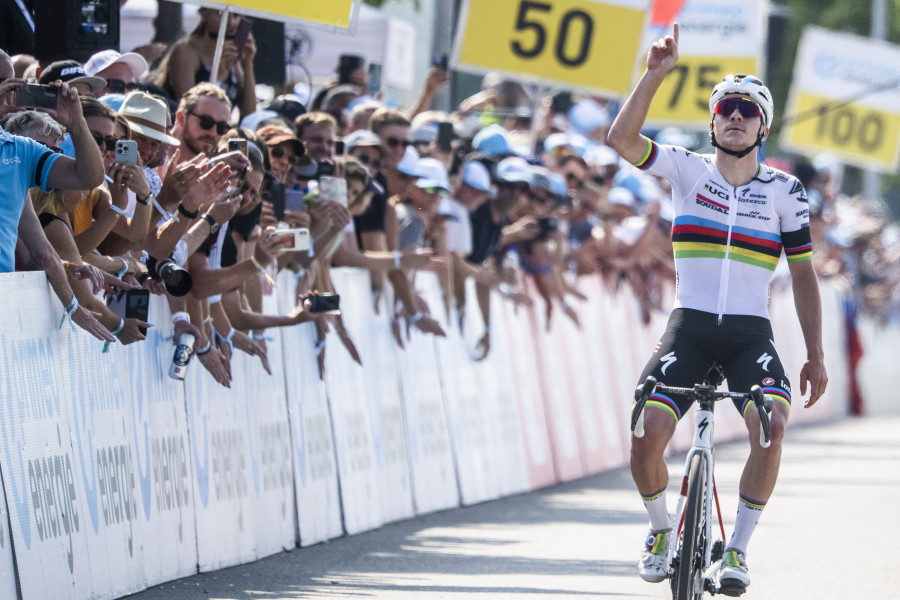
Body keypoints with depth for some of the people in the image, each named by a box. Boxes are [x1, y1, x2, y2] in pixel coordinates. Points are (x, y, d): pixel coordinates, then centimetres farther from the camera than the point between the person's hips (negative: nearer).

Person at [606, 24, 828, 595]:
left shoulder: (785, 190, 6)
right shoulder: (688, 169, 4)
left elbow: (803, 273, 9)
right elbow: (622, 138, -12)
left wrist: (815, 355, 5)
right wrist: (657, 73, -20)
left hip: (751, 333, 0)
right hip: (689, 328, 0)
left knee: (771, 427, -27)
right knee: (647, 437, -17)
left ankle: (738, 548, -10)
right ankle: (661, 528, 13)